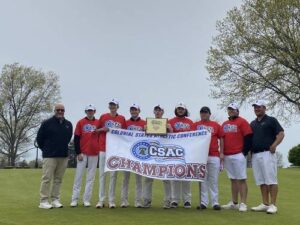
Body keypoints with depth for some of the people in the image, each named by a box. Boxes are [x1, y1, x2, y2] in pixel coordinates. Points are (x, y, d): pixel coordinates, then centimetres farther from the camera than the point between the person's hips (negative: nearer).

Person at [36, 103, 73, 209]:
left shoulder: (68, 124, 9)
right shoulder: (47, 123, -3)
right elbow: (39, 138, 3)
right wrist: (45, 149, 9)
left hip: (63, 156, 4)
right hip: (49, 156, -4)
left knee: (58, 179, 7)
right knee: (47, 178, -4)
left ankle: (55, 199, 15)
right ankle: (43, 201, 2)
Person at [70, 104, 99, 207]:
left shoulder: (98, 123, 8)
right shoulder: (80, 122, 3)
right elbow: (76, 139, 0)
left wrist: (100, 151, 5)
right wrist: (78, 153, -7)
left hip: (94, 153, 2)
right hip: (82, 153, -2)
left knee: (91, 177, 3)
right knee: (78, 176, 0)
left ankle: (86, 200, 10)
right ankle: (74, 199, 6)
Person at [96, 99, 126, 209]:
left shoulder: (122, 118, 9)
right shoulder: (103, 116, 7)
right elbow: (96, 130, 10)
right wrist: (102, 129, -8)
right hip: (103, 149, 0)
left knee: (113, 175, 3)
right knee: (102, 174, 0)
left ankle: (111, 200, 9)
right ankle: (101, 200, 6)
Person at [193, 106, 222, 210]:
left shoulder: (216, 125, 9)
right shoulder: (195, 125, 9)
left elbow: (221, 139, 10)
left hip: (214, 156, 0)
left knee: (214, 180, 2)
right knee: (202, 180, 4)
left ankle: (215, 202, 7)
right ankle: (203, 202, 9)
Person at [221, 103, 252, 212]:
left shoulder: (242, 122, -2)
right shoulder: (224, 124, 17)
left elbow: (248, 138, -7)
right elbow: (222, 139, 16)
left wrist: (244, 152, -10)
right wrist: (221, 153, 7)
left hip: (238, 155, -6)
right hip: (227, 156, 7)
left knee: (241, 179, -6)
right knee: (233, 180, 12)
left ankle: (243, 204, -3)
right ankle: (234, 203, 18)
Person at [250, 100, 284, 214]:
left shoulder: (271, 120, 2)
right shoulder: (252, 123, 20)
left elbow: (281, 133, -6)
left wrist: (274, 145, -18)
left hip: (267, 153, -6)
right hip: (255, 155, 6)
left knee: (271, 180, -6)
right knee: (261, 181, 7)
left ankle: (273, 205, -2)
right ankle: (265, 204, 13)